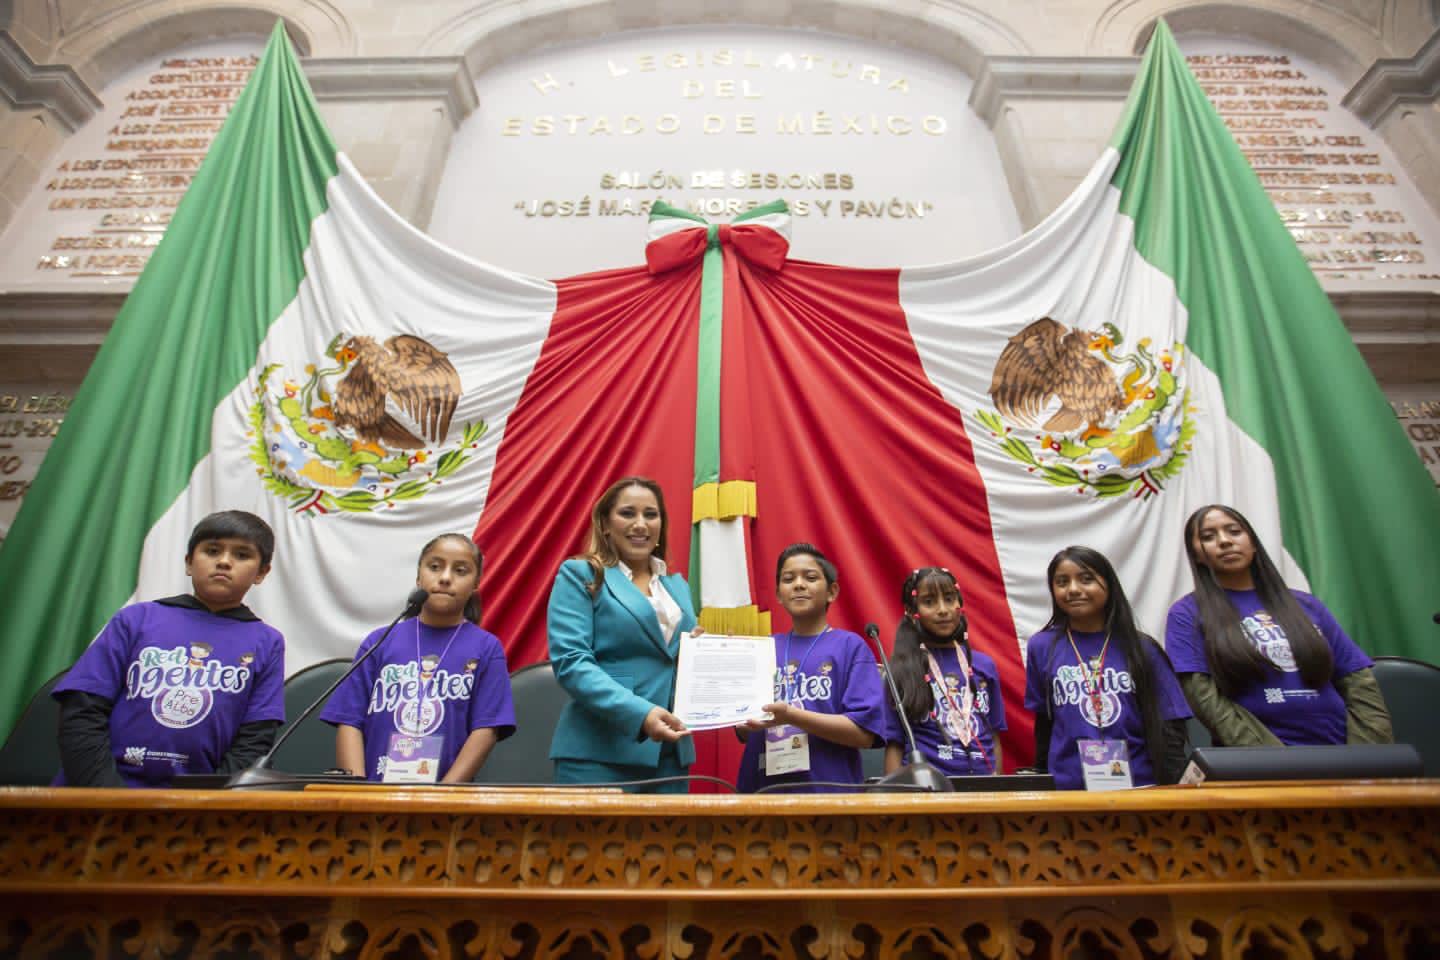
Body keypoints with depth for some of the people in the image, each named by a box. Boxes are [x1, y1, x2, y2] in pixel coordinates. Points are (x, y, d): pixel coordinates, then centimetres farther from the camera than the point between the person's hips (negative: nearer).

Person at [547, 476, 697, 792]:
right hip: (600, 752, -5)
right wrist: (639, 712, -24)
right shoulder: (580, 575, -2)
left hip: (671, 752, 6)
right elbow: (570, 661, -13)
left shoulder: (677, 585, 15)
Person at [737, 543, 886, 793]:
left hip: (829, 789, -3)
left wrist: (790, 716, -23)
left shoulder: (851, 645, -4)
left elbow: (864, 733, -13)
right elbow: (747, 734, 8)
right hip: (762, 787, 3)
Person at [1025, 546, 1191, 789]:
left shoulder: (1141, 648, -2)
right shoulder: (1041, 647, -4)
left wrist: (1170, 786, -8)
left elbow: (1170, 728, 0)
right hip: (1068, 787, 0)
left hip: (1139, 784, 0)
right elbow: (1044, 726, 5)